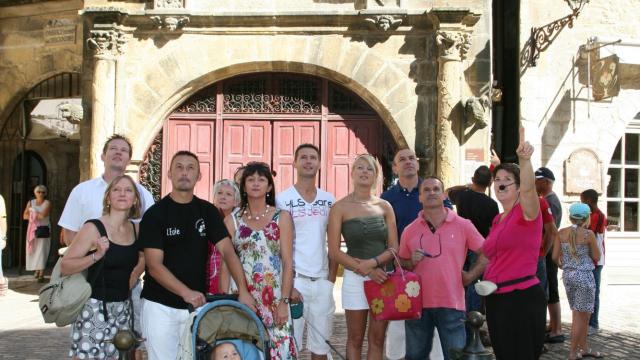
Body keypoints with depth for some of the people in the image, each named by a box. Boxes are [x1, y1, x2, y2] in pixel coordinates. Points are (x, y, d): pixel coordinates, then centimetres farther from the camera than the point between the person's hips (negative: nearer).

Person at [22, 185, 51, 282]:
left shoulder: (47, 203, -3)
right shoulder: (30, 202, 8)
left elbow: (43, 215, -17)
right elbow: (25, 216, 2)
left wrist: (33, 212, -4)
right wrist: (37, 216, -11)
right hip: (32, 229, 4)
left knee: (42, 251, -10)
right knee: (33, 251, 5)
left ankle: (41, 274, -12)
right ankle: (37, 270, 22)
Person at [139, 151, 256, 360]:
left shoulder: (208, 211, 5)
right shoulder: (155, 214, -6)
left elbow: (227, 251, -3)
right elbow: (154, 265, -12)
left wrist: (243, 290, -17)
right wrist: (186, 292, -26)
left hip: (197, 304, 3)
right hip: (160, 306, -3)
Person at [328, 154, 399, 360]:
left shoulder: (384, 207, 7)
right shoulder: (340, 207, -2)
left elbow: (394, 248, 4)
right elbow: (334, 252, -6)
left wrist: (373, 262, -14)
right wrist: (365, 270, -14)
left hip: (383, 277, 3)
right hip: (355, 278, -3)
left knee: (377, 340, 7)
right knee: (355, 339, 6)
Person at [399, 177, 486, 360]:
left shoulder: (463, 226, -2)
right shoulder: (410, 230, 5)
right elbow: (401, 265, 14)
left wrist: (469, 276, -2)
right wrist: (412, 262, -7)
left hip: (451, 304, -2)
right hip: (418, 303, 3)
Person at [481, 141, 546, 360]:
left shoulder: (526, 212, -7)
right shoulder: (497, 220, 15)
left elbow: (529, 189, -30)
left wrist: (525, 160, -46)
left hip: (523, 296, -8)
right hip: (496, 298, 8)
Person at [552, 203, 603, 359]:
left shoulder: (561, 233, -1)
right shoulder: (588, 234, -12)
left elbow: (555, 257, -1)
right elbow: (596, 257, -2)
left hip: (568, 275, 5)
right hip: (584, 275, -5)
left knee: (580, 314, 16)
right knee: (581, 315, 4)